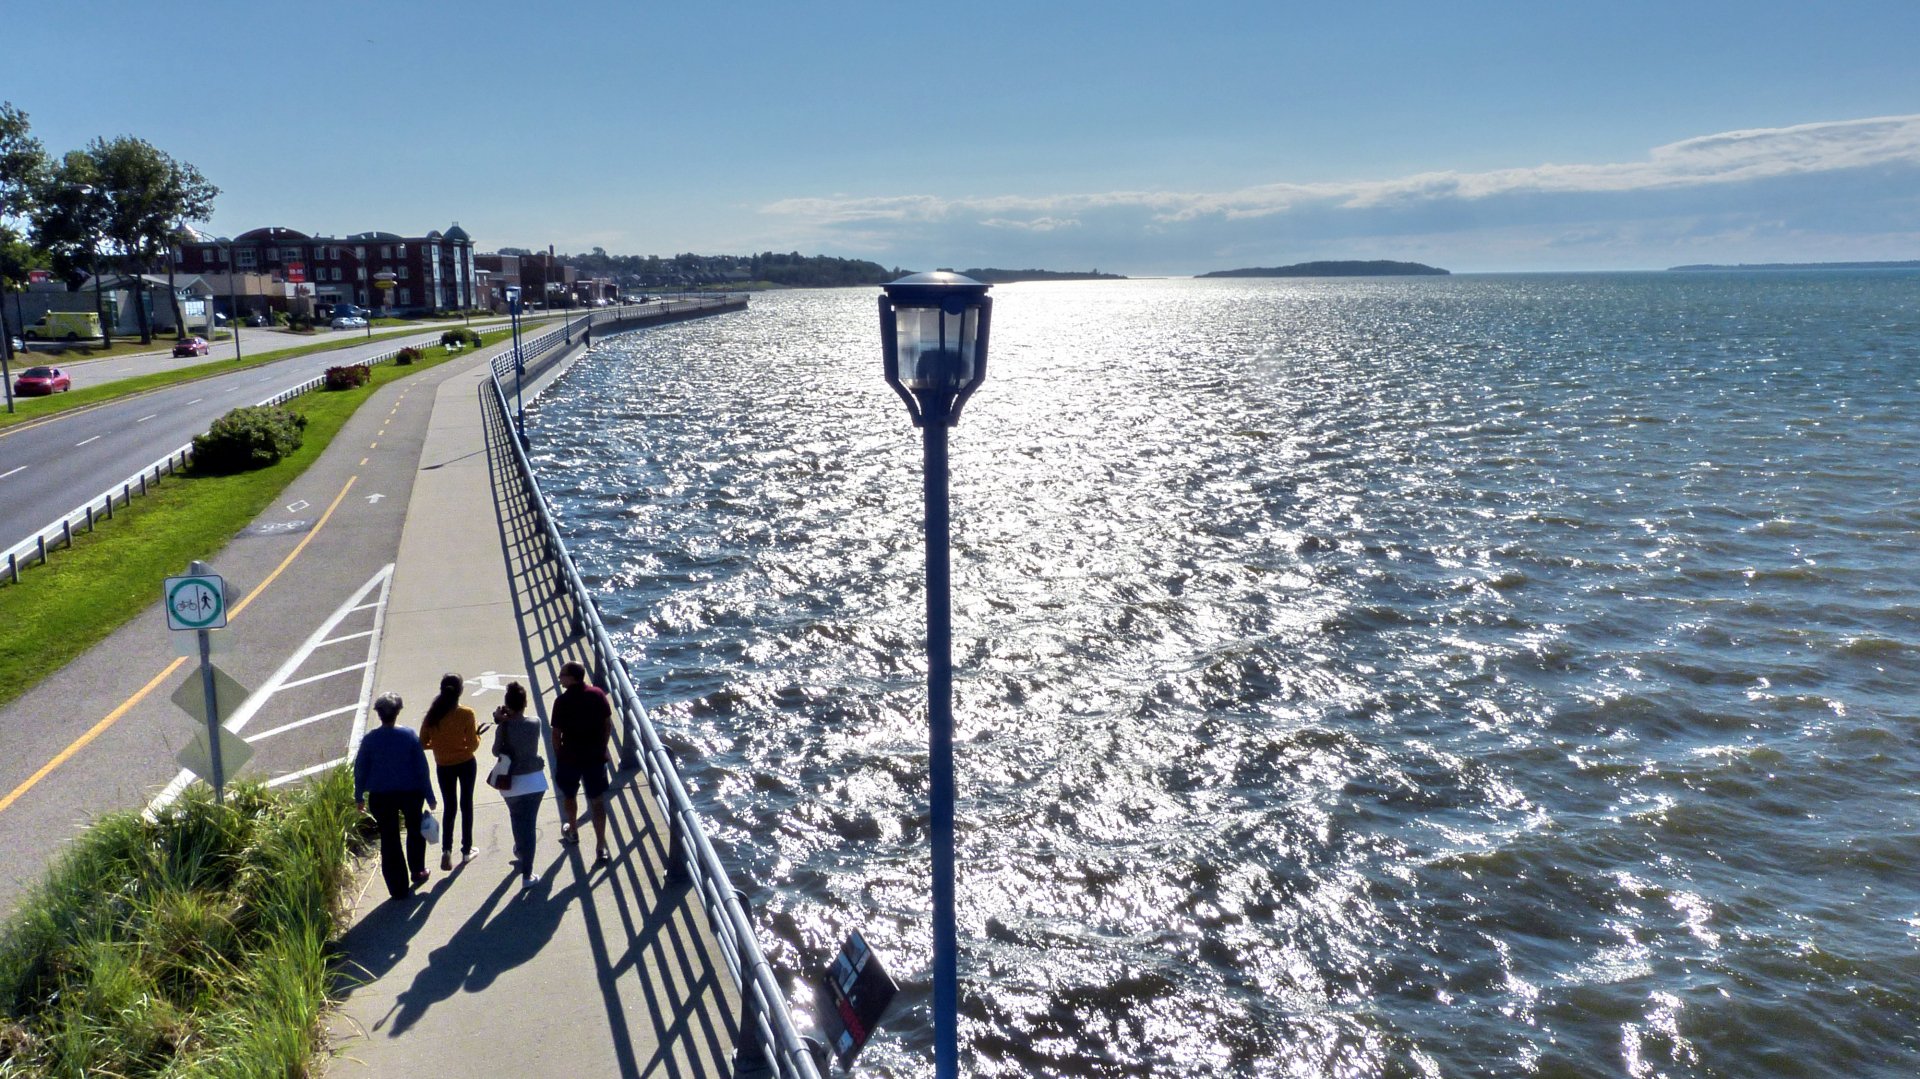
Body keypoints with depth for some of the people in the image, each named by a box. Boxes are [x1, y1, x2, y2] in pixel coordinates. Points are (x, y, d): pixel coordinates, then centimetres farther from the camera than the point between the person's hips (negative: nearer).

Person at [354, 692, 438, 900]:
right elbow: (422, 768, -7)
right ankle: (418, 871, 35)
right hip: (410, 793, 0)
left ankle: (399, 889, 11)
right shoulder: (409, 736, -10)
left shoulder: (370, 739, -9)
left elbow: (360, 769, -1)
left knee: (389, 840, 8)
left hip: (381, 797, 0)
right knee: (415, 831, 25)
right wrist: (429, 797, 1)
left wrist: (359, 796, 12)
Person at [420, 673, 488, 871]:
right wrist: (477, 733, 4)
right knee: (466, 805, 14)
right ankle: (466, 850, 22)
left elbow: (422, 743, -5)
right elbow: (473, 745, -16)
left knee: (450, 807, 14)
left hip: (443, 766, 2)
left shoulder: (432, 715, -10)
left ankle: (446, 850, 0)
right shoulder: (466, 714, -18)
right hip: (465, 764, -2)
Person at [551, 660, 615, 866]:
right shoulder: (598, 694, -6)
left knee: (569, 796, 24)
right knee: (598, 801, 6)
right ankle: (601, 848, 2)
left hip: (570, 757, -2)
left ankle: (572, 832, 44)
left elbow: (557, 733, -11)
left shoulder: (562, 701, -16)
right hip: (595, 756, 2)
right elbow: (608, 725, 0)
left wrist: (558, 755, 4)